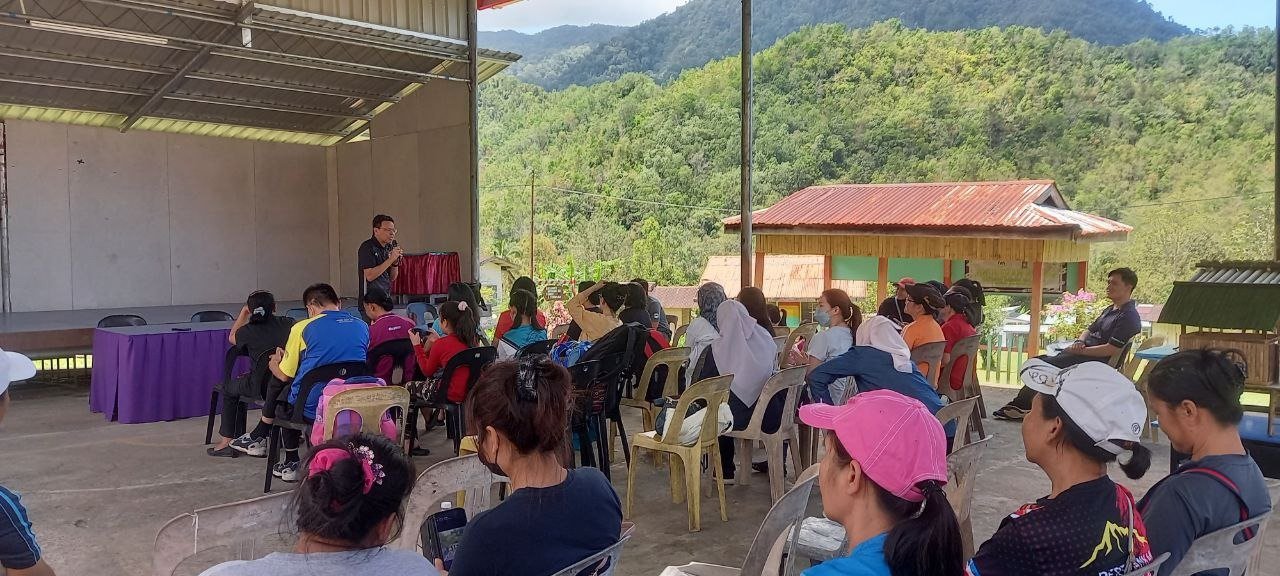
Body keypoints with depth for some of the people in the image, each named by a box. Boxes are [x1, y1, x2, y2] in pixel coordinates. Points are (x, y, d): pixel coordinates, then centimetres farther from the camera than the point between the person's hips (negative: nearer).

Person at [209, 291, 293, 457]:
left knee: (229, 390, 24)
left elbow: (231, 338, 15)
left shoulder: (249, 331, -8)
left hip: (261, 386, -4)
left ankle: (227, 442, 20)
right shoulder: (287, 323, -3)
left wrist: (243, 312, 17)